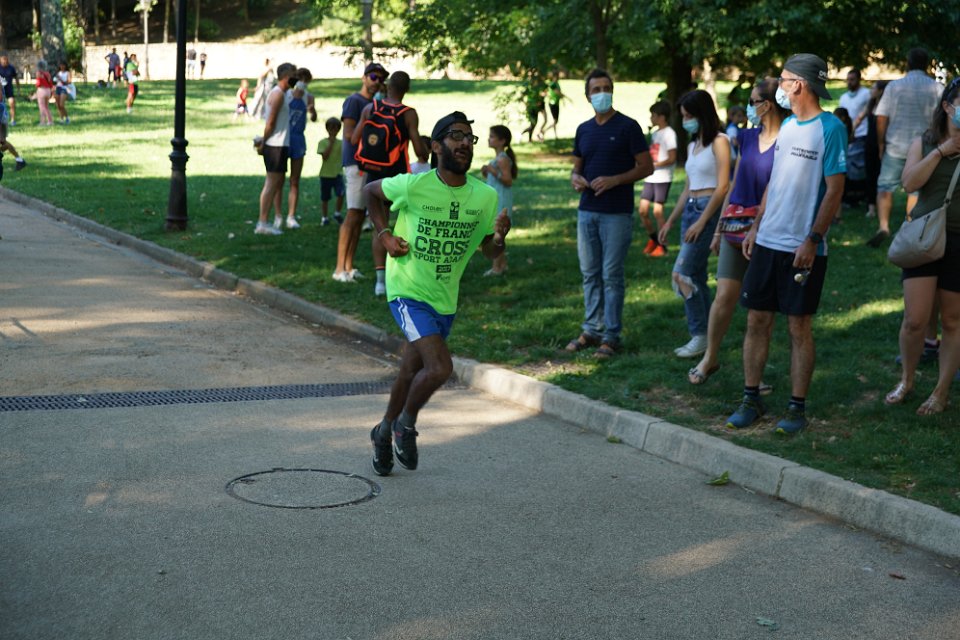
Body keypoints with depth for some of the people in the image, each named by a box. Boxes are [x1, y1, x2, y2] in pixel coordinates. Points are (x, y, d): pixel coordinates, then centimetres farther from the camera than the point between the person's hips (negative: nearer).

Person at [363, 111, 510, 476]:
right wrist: (384, 234, -6)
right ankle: (406, 424, 8)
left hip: (446, 300, 5)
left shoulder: (485, 196, -5)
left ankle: (384, 432, 43)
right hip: (408, 291, -5)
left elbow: (490, 252, 4)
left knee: (411, 373, 18)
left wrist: (499, 236, -18)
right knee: (440, 368, -20)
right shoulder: (414, 186, -16)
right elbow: (371, 191, 3)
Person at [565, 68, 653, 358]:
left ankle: (611, 336, 4)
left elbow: (646, 167, -6)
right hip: (587, 211, 6)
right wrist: (575, 178, -4)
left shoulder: (627, 127, -5)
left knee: (611, 275, -2)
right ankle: (591, 330, 18)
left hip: (617, 213, -5)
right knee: (590, 274, 10)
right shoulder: (584, 130, 11)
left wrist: (614, 180, -18)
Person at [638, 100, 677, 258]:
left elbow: (672, 159, -16)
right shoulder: (655, 133, 14)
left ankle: (662, 246, 6)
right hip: (650, 178, 8)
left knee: (657, 212, -5)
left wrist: (654, 165, -16)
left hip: (663, 178, -8)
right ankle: (653, 239, 22)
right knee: (642, 210, 4)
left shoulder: (669, 134, -11)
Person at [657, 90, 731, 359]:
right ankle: (704, 337, 13)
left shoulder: (718, 142, -8)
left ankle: (700, 334, -6)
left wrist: (701, 222, -17)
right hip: (690, 209, 9)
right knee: (696, 277, 8)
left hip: (709, 210, -8)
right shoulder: (692, 145, 17)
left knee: (681, 273, -14)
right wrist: (670, 221, 19)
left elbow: (722, 187, -14)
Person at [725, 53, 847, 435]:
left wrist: (813, 240, -18)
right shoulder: (786, 126, 12)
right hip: (767, 242, 7)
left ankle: (797, 407, 11)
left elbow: (835, 191, -13)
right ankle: (751, 400, 18)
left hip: (803, 248, -7)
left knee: (799, 326, 2)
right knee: (757, 321, 8)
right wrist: (756, 228, 15)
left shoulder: (830, 128, -10)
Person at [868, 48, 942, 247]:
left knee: (885, 187, 6)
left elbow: (881, 119, -3)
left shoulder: (894, 86, -3)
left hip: (895, 147, -1)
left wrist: (881, 145, 7)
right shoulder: (935, 88, -3)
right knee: (915, 190, 10)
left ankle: (883, 225, -11)